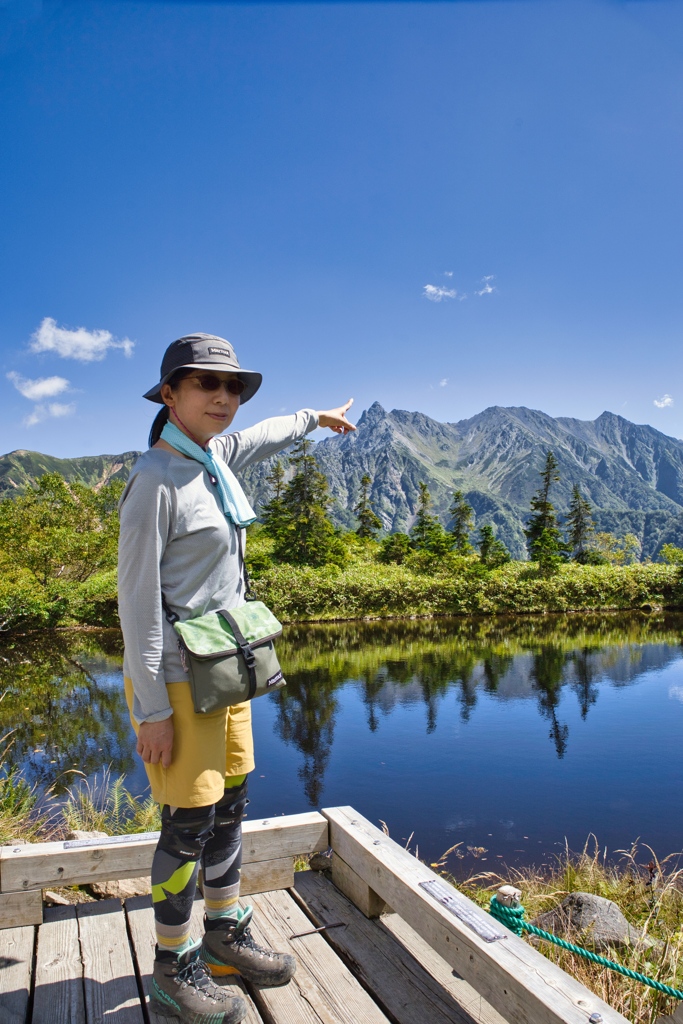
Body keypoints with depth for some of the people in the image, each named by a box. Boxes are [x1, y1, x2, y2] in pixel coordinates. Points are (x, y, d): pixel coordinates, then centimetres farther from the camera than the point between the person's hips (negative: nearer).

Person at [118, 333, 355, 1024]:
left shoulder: (214, 456, 6)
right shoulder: (156, 478, -18)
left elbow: (262, 437, 30)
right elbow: (137, 598, -18)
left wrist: (315, 417, 47)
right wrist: (152, 708, -17)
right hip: (178, 675, -8)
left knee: (230, 805, 17)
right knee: (189, 820, 3)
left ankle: (225, 935, 37)